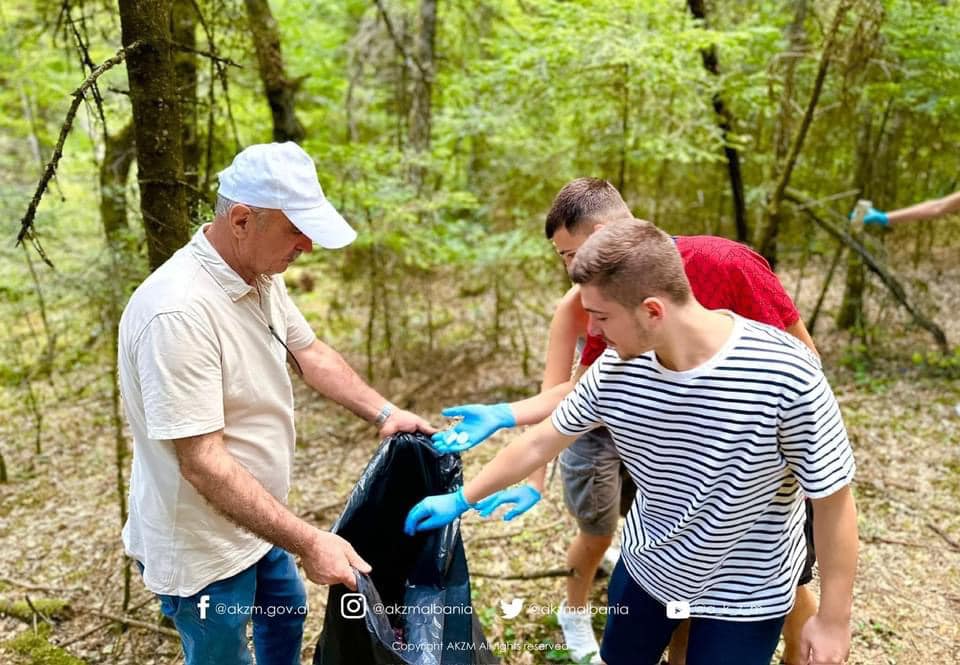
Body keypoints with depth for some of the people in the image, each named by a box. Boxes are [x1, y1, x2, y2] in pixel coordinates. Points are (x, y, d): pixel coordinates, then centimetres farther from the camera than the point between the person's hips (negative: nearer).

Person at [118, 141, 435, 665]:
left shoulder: (261, 274, -6)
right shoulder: (179, 312, -33)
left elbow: (309, 352, 7)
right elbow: (203, 463, -33)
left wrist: (383, 412, -4)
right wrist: (307, 542, -32)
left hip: (255, 519, 8)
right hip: (201, 545, -8)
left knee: (286, 618, 29)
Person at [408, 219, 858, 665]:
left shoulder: (784, 374, -30)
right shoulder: (614, 369, -17)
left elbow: (832, 499, -18)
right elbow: (542, 442, -2)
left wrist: (832, 619, -10)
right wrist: (462, 500, 7)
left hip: (744, 593, -3)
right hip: (644, 567, 4)